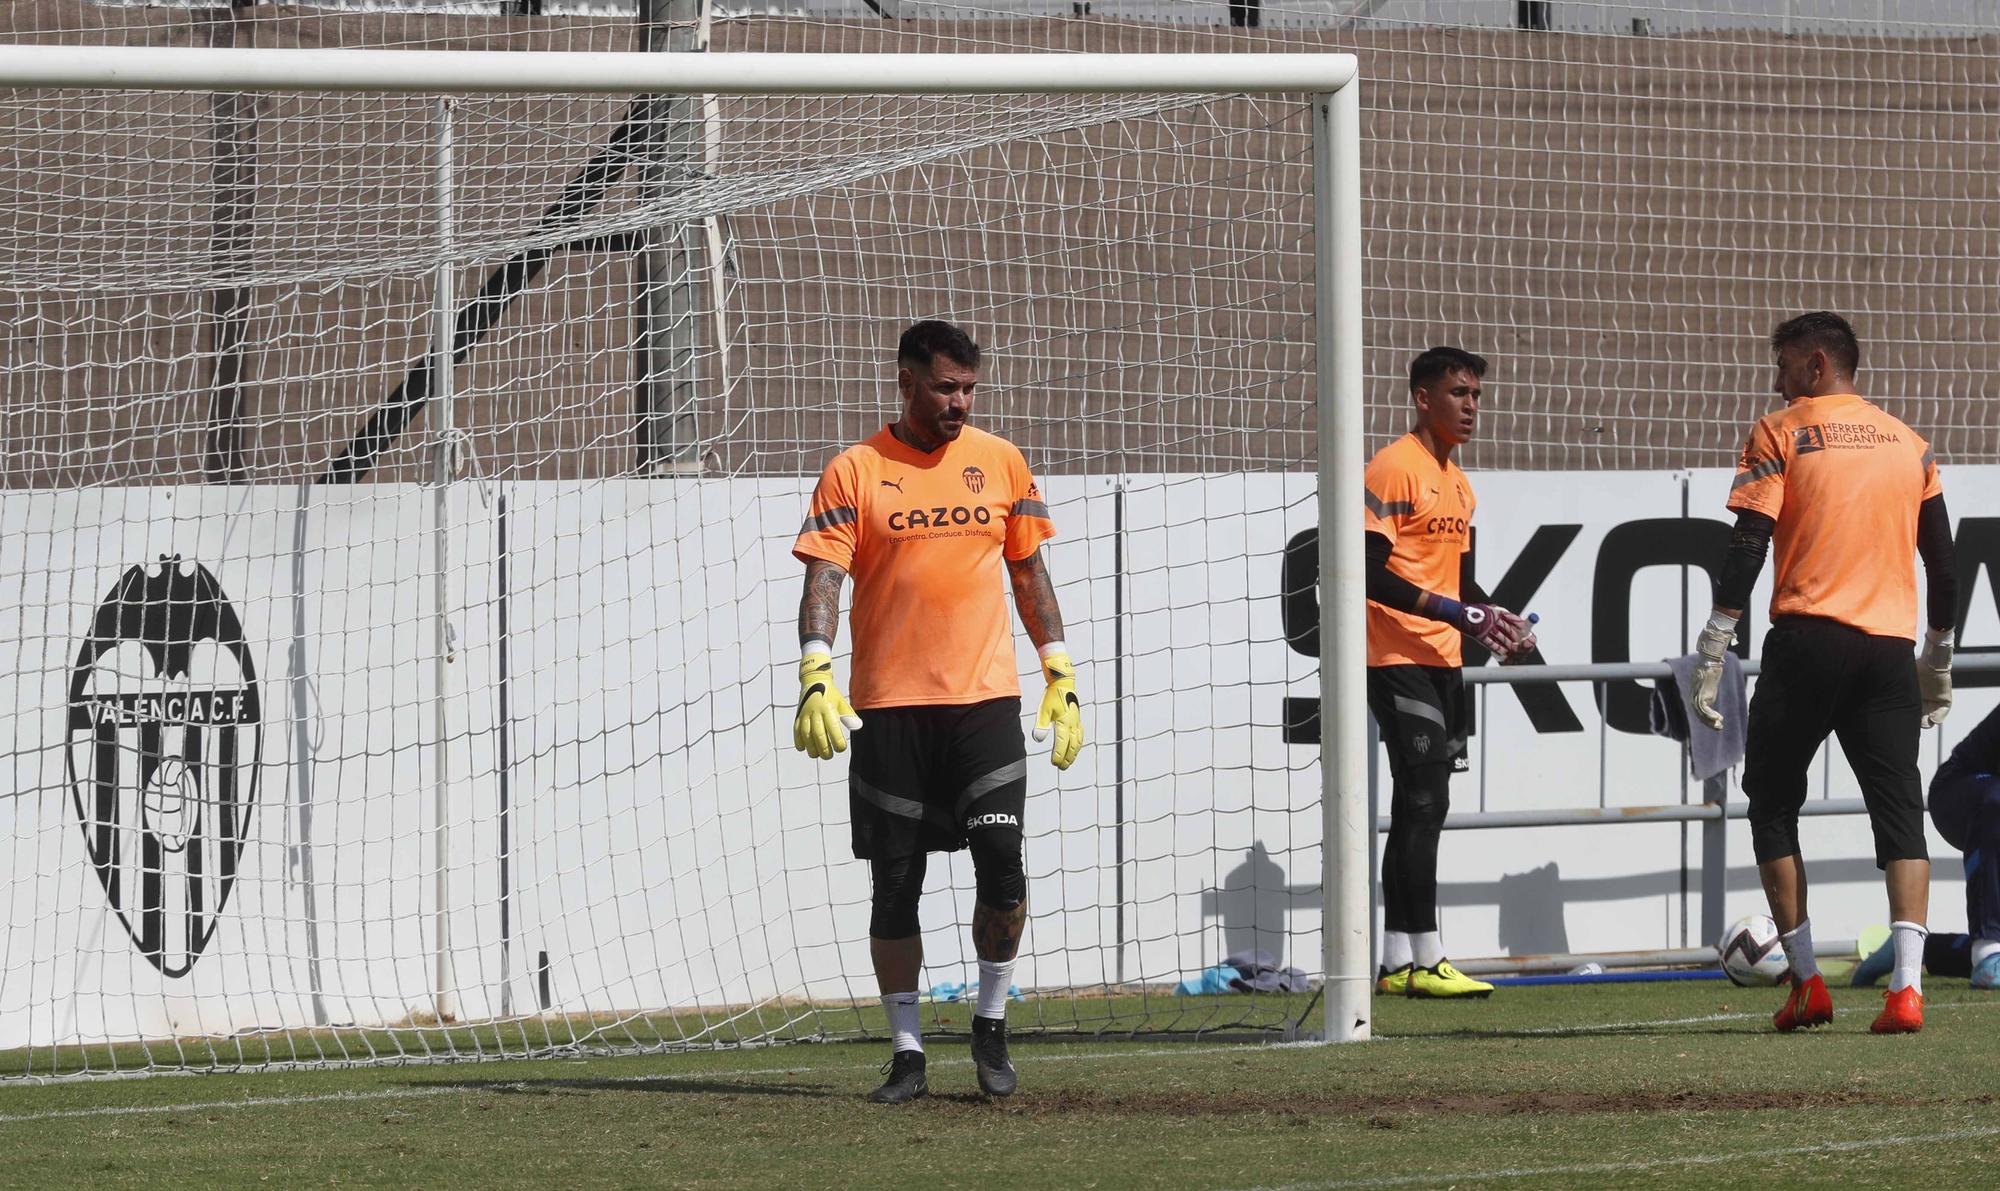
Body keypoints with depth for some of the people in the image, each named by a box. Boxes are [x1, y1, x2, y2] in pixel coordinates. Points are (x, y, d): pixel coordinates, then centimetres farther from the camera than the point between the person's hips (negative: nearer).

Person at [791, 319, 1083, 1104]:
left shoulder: (1000, 463, 8)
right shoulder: (855, 472, 0)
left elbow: (1030, 571, 15)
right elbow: (823, 579, -7)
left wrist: (1061, 676, 10)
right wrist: (815, 674, -21)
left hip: (986, 699, 1)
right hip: (889, 707, -1)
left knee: (1002, 863, -11)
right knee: (894, 884, 1)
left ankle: (991, 1024, 9)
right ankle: (906, 1053, 10)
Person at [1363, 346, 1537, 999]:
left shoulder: (1458, 484, 20)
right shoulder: (1393, 469, -10)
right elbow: (1370, 572, -17)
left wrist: (1494, 617, 6)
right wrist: (1455, 614, -22)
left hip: (1442, 662, 9)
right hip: (1398, 658, -9)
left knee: (1421, 808, 9)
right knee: (1424, 802, -13)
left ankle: (1398, 962, 12)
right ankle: (1423, 958, -15)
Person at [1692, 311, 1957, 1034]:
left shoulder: (1781, 433, 1)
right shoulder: (1909, 444, 15)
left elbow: (1748, 548, -7)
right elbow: (1943, 561, 16)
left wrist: (1711, 654, -8)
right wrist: (1938, 662, 26)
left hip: (1807, 641, -4)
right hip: (1890, 648, 4)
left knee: (1773, 803, 10)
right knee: (1898, 810, 0)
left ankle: (1807, 983, 4)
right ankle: (1906, 985, -16)